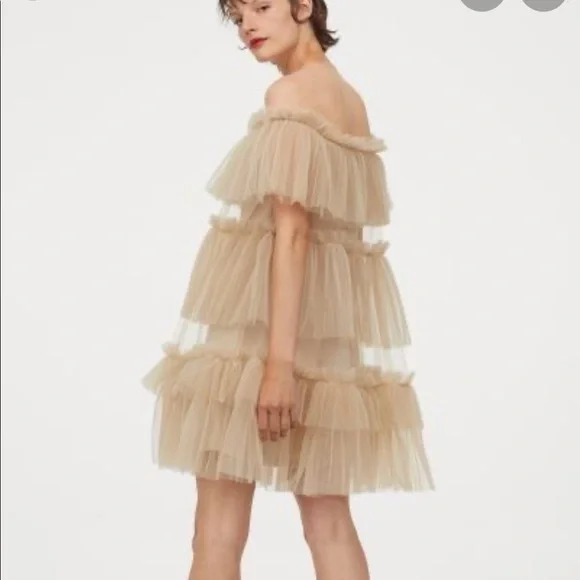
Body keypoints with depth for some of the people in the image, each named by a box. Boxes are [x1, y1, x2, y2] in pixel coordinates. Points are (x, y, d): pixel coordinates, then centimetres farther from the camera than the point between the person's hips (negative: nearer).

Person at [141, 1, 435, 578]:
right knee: (329, 520, 8)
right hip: (335, 319, 9)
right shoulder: (350, 99, 15)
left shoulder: (290, 93, -11)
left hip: (254, 315, -9)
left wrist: (278, 358, -23)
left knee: (219, 526, -2)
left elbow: (292, 230, -19)